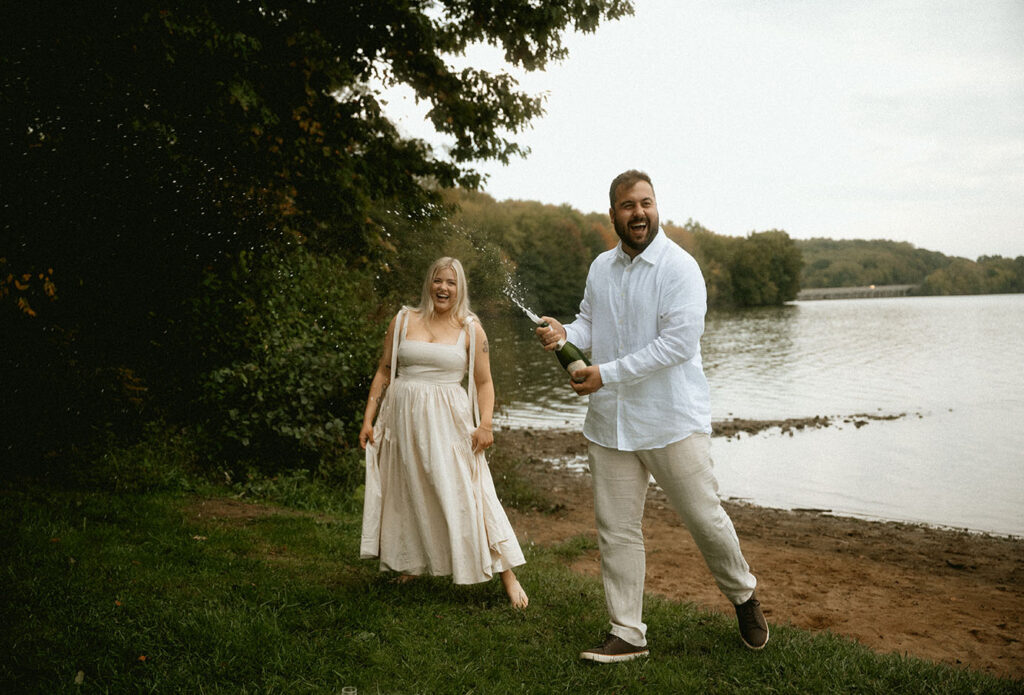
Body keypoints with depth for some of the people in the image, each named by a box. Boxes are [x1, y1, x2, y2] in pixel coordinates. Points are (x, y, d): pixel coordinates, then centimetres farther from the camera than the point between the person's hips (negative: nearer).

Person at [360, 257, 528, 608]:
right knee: (409, 492, 11)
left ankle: (507, 574, 2)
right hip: (405, 418, 3)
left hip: (449, 421, -2)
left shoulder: (470, 328, 2)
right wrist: (368, 419, 5)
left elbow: (484, 382, 3)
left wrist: (485, 425, -10)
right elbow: (384, 372, 10)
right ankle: (413, 565, 32)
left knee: (466, 495, -5)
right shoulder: (403, 321, 6)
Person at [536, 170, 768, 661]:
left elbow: (678, 342, -19)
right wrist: (565, 333, -7)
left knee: (704, 518, 6)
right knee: (615, 529, 7)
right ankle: (627, 634, 20)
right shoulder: (600, 268, 10)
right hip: (610, 423, 5)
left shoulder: (679, 267, -10)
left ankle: (742, 595, 35)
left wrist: (607, 374, -20)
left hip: (672, 421, -5)